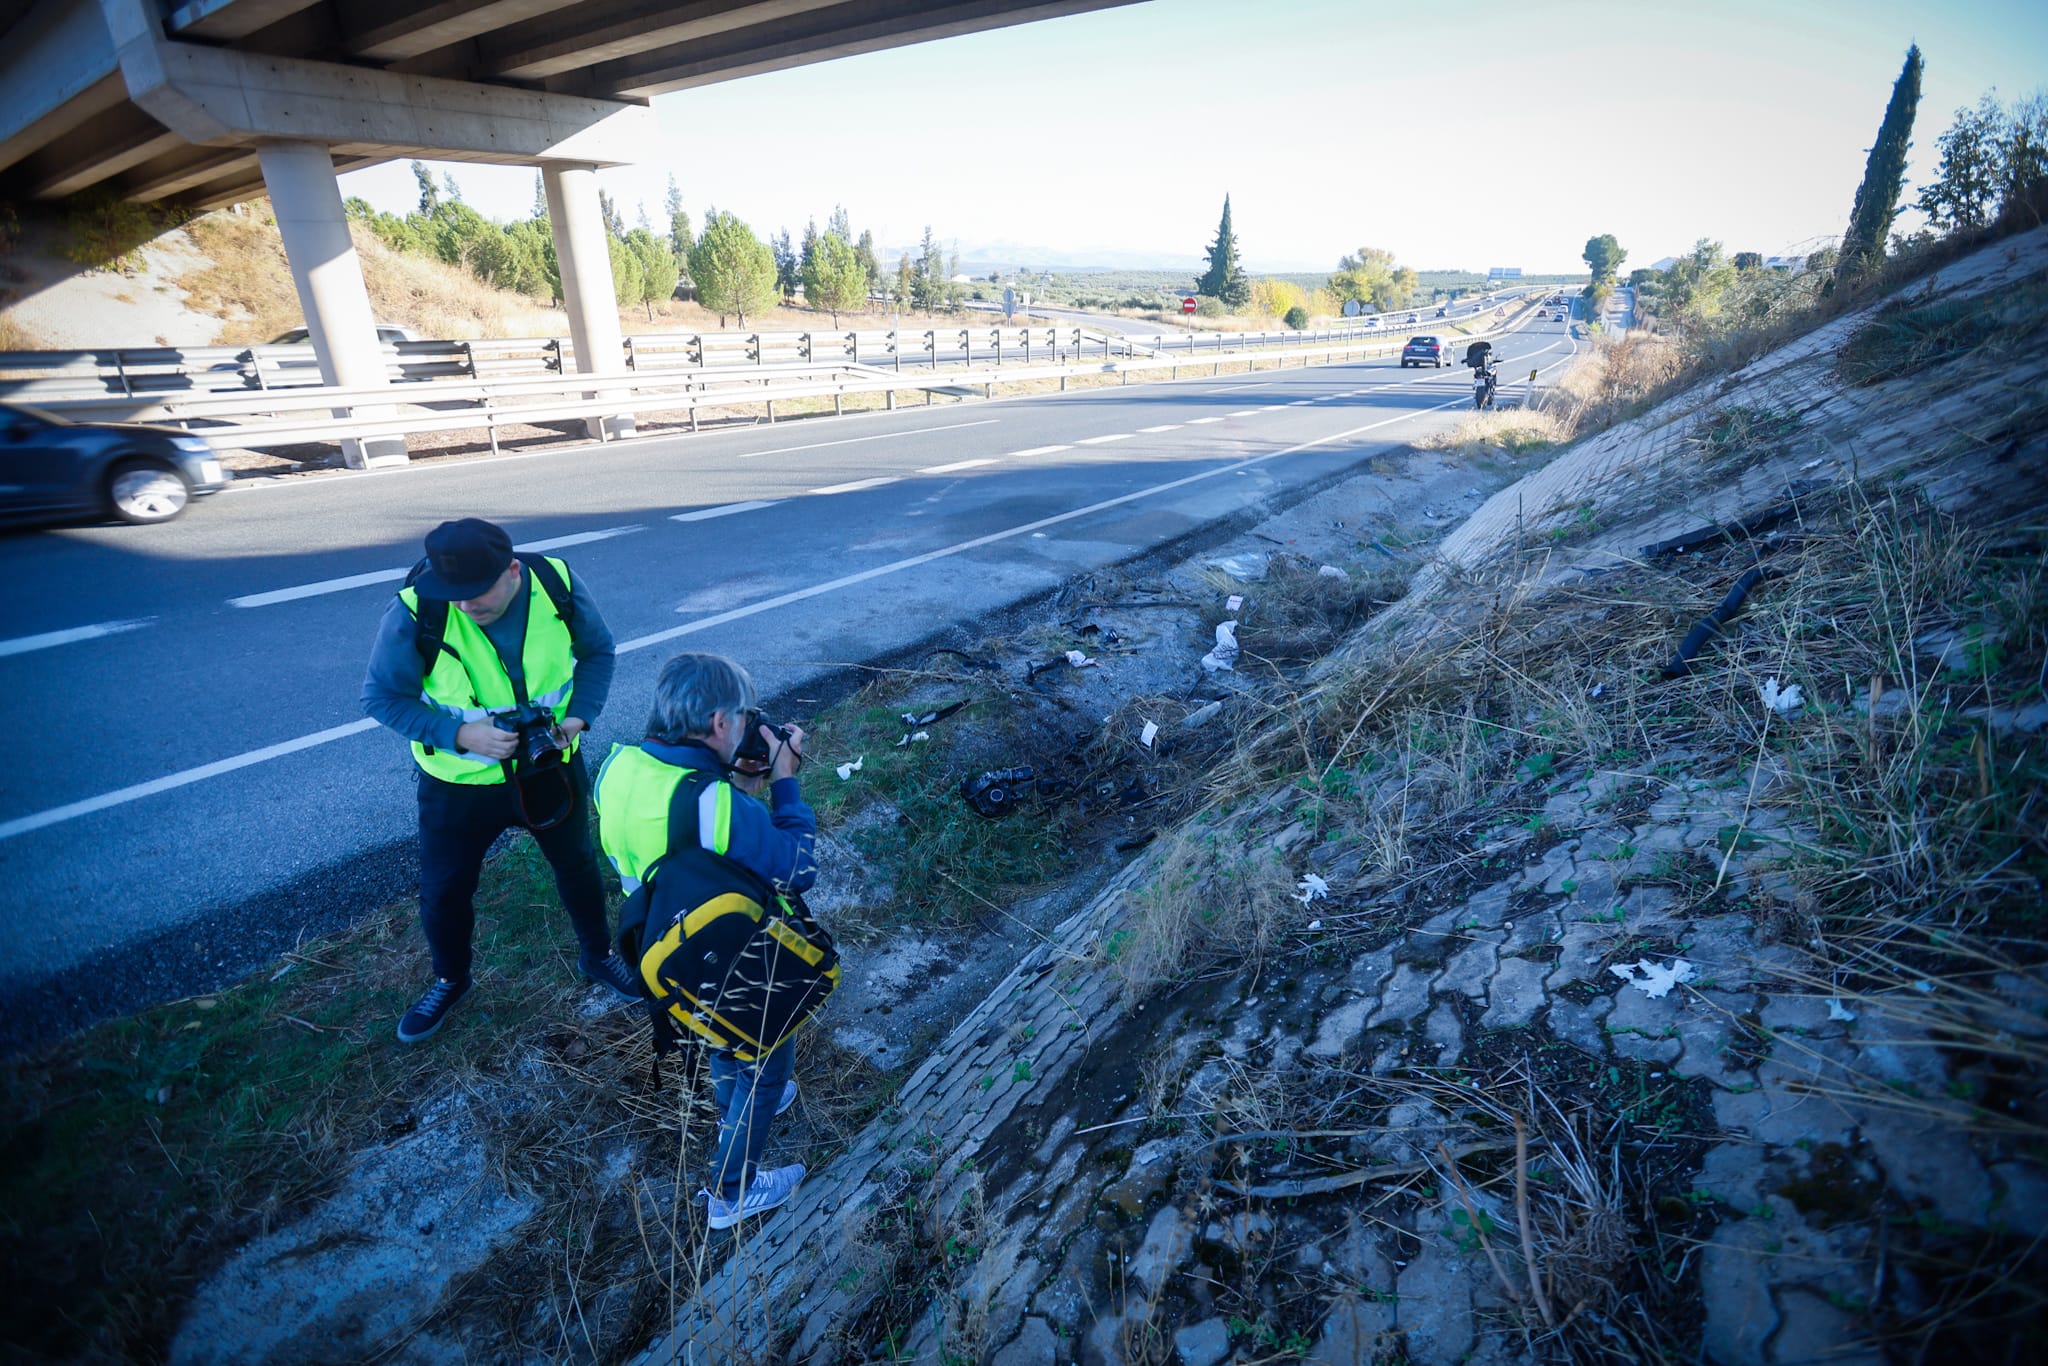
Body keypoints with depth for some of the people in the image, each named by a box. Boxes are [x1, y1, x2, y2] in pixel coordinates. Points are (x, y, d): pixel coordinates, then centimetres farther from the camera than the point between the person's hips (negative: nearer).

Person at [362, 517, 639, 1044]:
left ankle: (597, 956, 47)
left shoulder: (560, 585, -21)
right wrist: (461, 733, -28)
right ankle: (450, 980, 47)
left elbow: (597, 651, -3)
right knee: (443, 891, 15)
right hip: (459, 781, -1)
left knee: (577, 865, 20)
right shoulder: (414, 614, -26)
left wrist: (579, 714, -18)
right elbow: (382, 697, -14)